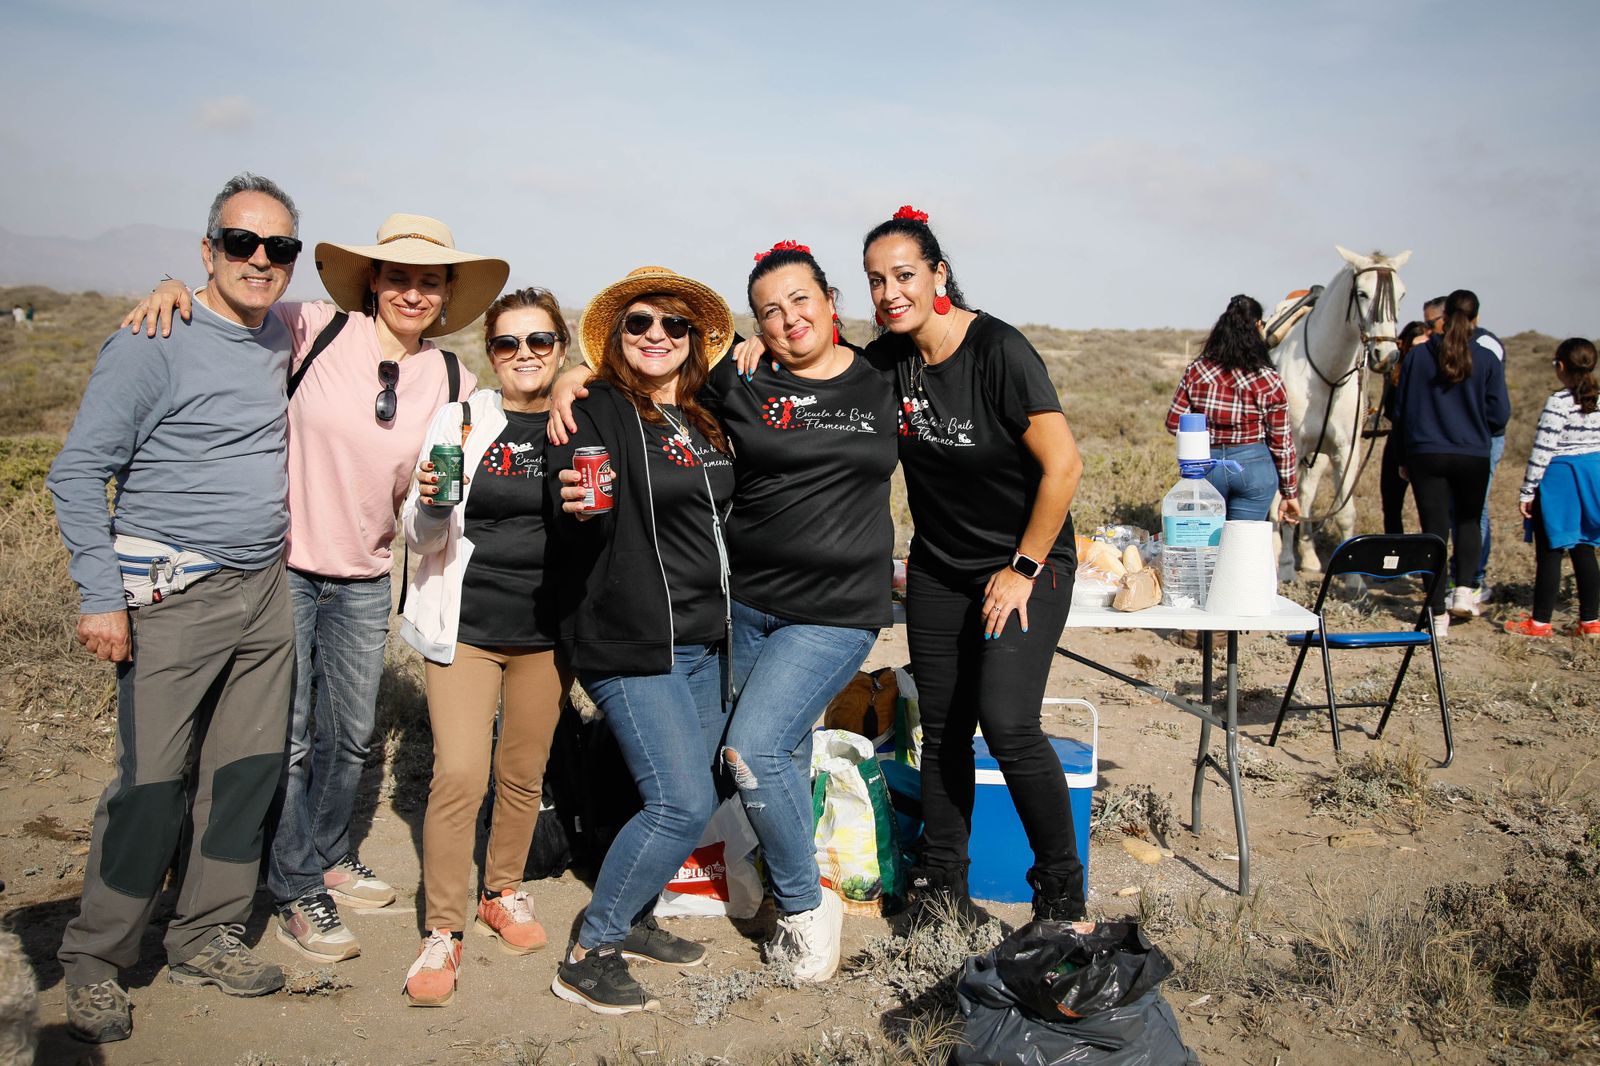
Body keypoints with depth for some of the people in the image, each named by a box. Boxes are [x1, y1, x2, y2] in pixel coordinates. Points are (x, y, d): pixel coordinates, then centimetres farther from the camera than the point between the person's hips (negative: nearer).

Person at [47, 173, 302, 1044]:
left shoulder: (284, 343, 9)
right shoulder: (154, 344, -11)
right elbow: (78, 473, -9)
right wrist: (100, 596, -13)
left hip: (266, 595, 6)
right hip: (173, 600, -6)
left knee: (245, 774, 10)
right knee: (151, 784, -2)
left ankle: (206, 939, 25)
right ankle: (95, 961, 17)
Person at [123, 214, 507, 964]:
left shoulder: (453, 383, -2)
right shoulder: (313, 331, -10)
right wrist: (172, 289, -18)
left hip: (366, 581, 4)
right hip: (283, 566, -3)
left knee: (350, 735, 17)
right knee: (288, 740, 4)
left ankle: (328, 858, 41)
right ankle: (296, 895, 23)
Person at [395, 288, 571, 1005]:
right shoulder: (459, 421, -1)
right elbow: (421, 539, 1)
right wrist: (429, 504, -20)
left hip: (546, 630, 2)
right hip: (465, 623, -2)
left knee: (524, 774, 12)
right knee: (459, 775, -10)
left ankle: (504, 892, 35)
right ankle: (443, 932, 6)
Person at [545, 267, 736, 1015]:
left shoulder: (708, 418, 11)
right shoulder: (598, 411, -9)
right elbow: (571, 532, -16)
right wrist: (580, 508, -35)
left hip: (705, 641, 7)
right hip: (633, 643, -7)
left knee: (680, 796, 13)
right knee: (684, 802, -12)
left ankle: (632, 919, 33)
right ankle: (588, 957, 3)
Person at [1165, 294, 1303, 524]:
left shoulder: (1196, 371, -6)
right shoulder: (1270, 381, -9)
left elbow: (1173, 424, -1)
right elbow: (1282, 443, -3)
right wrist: (1290, 494, 7)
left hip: (1205, 466, 2)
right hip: (1254, 468, -2)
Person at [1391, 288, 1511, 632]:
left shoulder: (1416, 356, -3)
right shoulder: (1488, 361, -5)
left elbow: (1401, 410, 2)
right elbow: (1499, 414, -4)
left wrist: (1404, 458, 12)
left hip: (1426, 454, 0)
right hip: (1473, 457, 0)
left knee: (1434, 530, 4)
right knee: (1468, 521, 22)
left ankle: (1438, 613, 4)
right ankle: (1464, 589, 6)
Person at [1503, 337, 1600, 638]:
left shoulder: (1558, 402, -15)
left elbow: (1542, 449, -16)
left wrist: (1527, 491, -11)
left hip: (1559, 479, -7)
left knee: (1549, 551, -1)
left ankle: (1540, 622, 4)